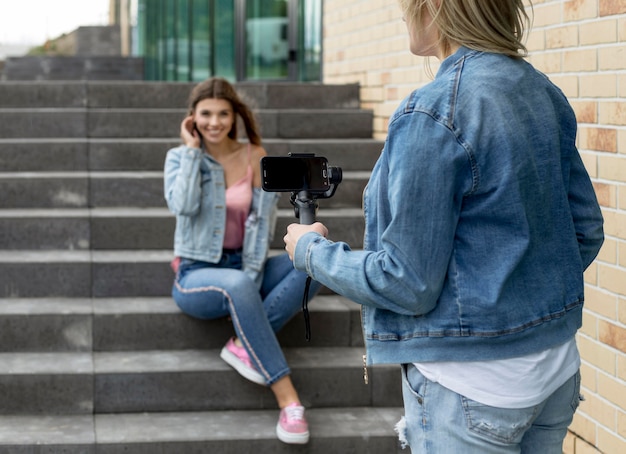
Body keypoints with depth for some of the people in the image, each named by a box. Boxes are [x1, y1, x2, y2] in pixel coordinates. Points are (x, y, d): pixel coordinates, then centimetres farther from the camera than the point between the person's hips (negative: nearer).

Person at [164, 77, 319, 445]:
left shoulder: (255, 157, 2)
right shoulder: (181, 157, 0)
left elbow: (262, 221, -2)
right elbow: (183, 205, -20)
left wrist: (253, 276, -14)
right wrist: (193, 149, -13)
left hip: (243, 267, 3)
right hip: (196, 275, -3)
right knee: (238, 286, -39)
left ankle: (246, 344, -28)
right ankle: (288, 399, -38)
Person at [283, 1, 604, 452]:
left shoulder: (433, 113, -21)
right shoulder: (544, 93, 2)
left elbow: (407, 283, -18)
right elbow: (586, 232, 9)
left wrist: (311, 250, -3)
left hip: (473, 385, -7)